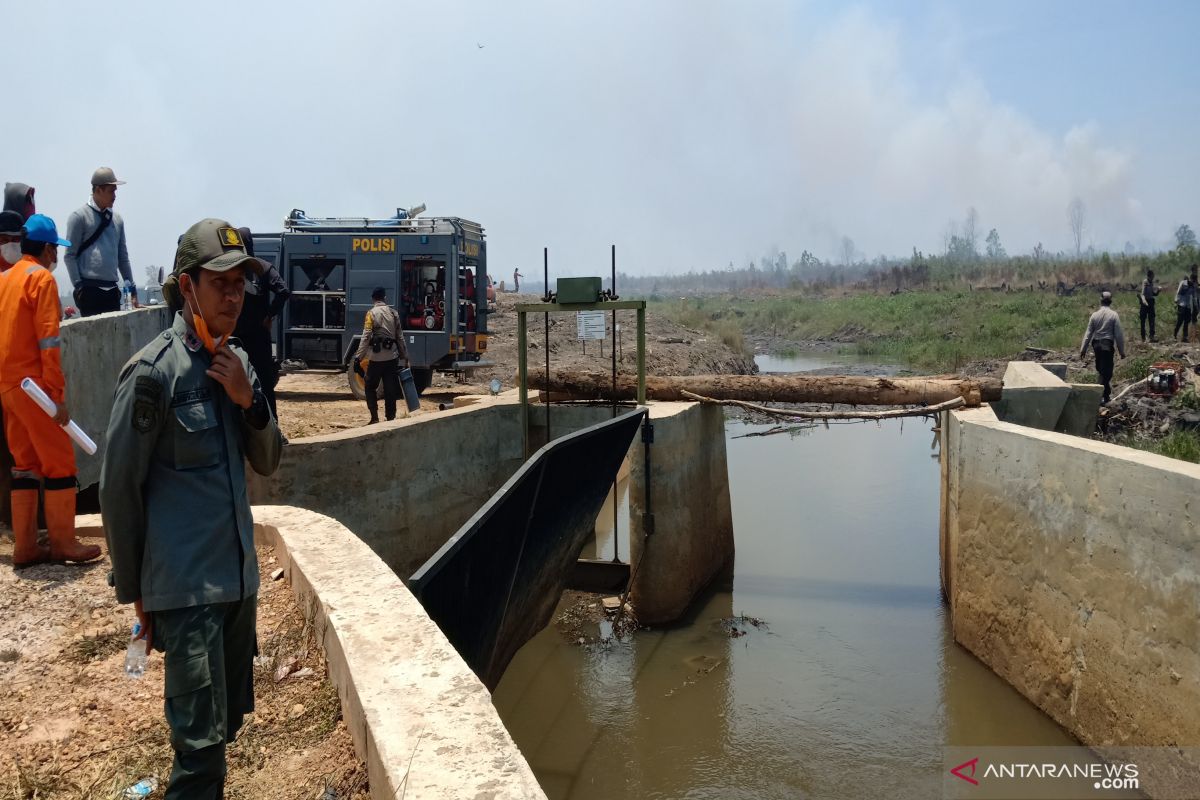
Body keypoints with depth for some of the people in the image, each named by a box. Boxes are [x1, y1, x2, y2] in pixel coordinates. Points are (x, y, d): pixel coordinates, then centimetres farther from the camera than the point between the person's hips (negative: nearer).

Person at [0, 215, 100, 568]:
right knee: (59, 461, 0)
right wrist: (57, 394, -16)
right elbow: (47, 342, -16)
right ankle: (63, 542, 4)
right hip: (33, 383, -8)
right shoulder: (42, 278, -9)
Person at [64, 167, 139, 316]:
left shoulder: (117, 219, 15)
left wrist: (132, 290, 15)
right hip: (90, 289, -5)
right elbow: (70, 256, -3)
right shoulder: (79, 217, -1)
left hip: (112, 290, 5)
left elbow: (123, 257, 18)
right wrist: (79, 286, -11)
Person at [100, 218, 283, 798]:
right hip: (184, 588, -7)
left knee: (227, 721, 19)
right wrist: (134, 591, -3)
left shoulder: (237, 362, 6)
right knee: (201, 738, -2)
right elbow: (118, 487, -9)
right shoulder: (154, 371, -14)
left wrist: (248, 400, -9)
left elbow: (266, 462, 10)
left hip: (238, 577, 7)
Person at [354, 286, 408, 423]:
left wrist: (359, 356, -10)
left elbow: (366, 336, -12)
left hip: (376, 357, -3)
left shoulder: (372, 313, -5)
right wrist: (405, 357, 17)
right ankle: (391, 418, 8)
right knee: (390, 389, 7)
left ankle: (375, 417, 1)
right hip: (392, 357, 3)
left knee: (370, 387, 9)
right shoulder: (393, 313, 7)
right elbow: (400, 337, 10)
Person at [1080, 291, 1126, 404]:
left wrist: (1083, 349, 7)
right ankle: (1103, 396, -3)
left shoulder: (1095, 315, 1)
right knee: (1106, 371, 0)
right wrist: (1121, 350, -1)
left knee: (1100, 369, 18)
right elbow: (1118, 334, -8)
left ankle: (1106, 390, 30)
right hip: (1107, 345, -4)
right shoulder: (1114, 315, -9)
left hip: (1096, 344, 4)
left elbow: (1088, 333, 2)